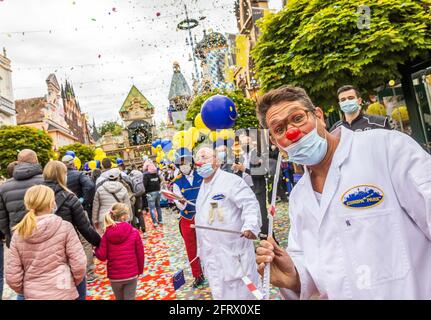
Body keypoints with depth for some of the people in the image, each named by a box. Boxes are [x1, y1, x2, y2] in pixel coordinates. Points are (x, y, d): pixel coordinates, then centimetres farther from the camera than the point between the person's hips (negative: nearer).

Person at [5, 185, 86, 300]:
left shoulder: (18, 234, -4)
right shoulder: (64, 227, -13)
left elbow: (12, 277, -4)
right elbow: (79, 264, -14)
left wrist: (25, 291, 14)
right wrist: (74, 283, 5)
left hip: (33, 295, 3)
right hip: (63, 293, -3)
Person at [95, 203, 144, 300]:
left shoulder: (107, 234, -7)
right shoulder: (134, 232, -10)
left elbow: (102, 256, -7)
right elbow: (140, 254, -5)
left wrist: (96, 248, 14)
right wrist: (140, 270, 11)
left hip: (114, 276, 2)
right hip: (131, 274, -2)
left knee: (119, 298, 24)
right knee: (130, 298, 10)